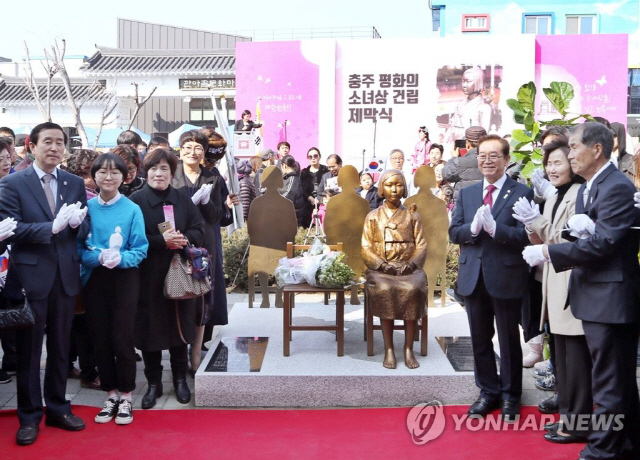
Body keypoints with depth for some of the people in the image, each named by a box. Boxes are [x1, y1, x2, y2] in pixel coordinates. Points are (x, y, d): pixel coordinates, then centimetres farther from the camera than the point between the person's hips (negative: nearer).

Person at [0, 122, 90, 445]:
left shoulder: (75, 184, 6)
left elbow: (85, 230, 5)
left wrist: (77, 223, -18)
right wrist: (53, 226, -26)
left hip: (66, 277, 4)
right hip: (30, 277, -3)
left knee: (60, 348, 14)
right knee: (29, 351, 8)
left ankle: (58, 409, 29)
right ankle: (29, 416, 22)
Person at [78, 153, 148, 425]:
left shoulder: (132, 210, -5)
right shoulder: (86, 207, 0)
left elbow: (140, 250, -6)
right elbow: (79, 247, -1)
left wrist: (120, 258, -24)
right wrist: (98, 257, -19)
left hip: (124, 278, -2)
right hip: (94, 279, 2)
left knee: (122, 339, 0)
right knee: (100, 339, 8)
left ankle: (126, 397, 16)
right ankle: (111, 395, 23)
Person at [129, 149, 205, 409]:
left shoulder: (183, 200, 8)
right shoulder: (136, 200, -3)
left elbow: (199, 229, 8)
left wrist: (184, 239, -13)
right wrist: (162, 240, -20)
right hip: (149, 274, -2)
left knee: (179, 325, 9)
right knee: (151, 327, 3)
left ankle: (180, 379, 24)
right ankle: (153, 383, 17)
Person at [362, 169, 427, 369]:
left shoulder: (412, 216, 13)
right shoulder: (373, 217, 12)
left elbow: (421, 245, 5)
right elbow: (366, 248, 4)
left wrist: (411, 264, -14)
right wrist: (383, 265, -13)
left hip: (408, 268, 0)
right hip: (380, 268, 0)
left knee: (413, 289, -32)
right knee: (384, 290, -33)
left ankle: (409, 349, -23)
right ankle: (389, 349, -24)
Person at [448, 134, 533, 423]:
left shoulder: (522, 193, -6)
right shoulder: (466, 194, 10)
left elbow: (525, 236, -14)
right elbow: (453, 232, 4)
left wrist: (494, 228, -27)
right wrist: (472, 228, -15)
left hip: (506, 277, -4)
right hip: (473, 277, 5)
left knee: (509, 340, 9)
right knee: (480, 340, 14)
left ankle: (510, 396, 25)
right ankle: (488, 392, 30)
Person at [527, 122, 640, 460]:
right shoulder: (586, 189, 15)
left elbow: (601, 243, -22)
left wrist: (547, 252, -19)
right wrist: (583, 228, -10)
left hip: (611, 297, -10)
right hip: (595, 296, 10)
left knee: (609, 384, 0)